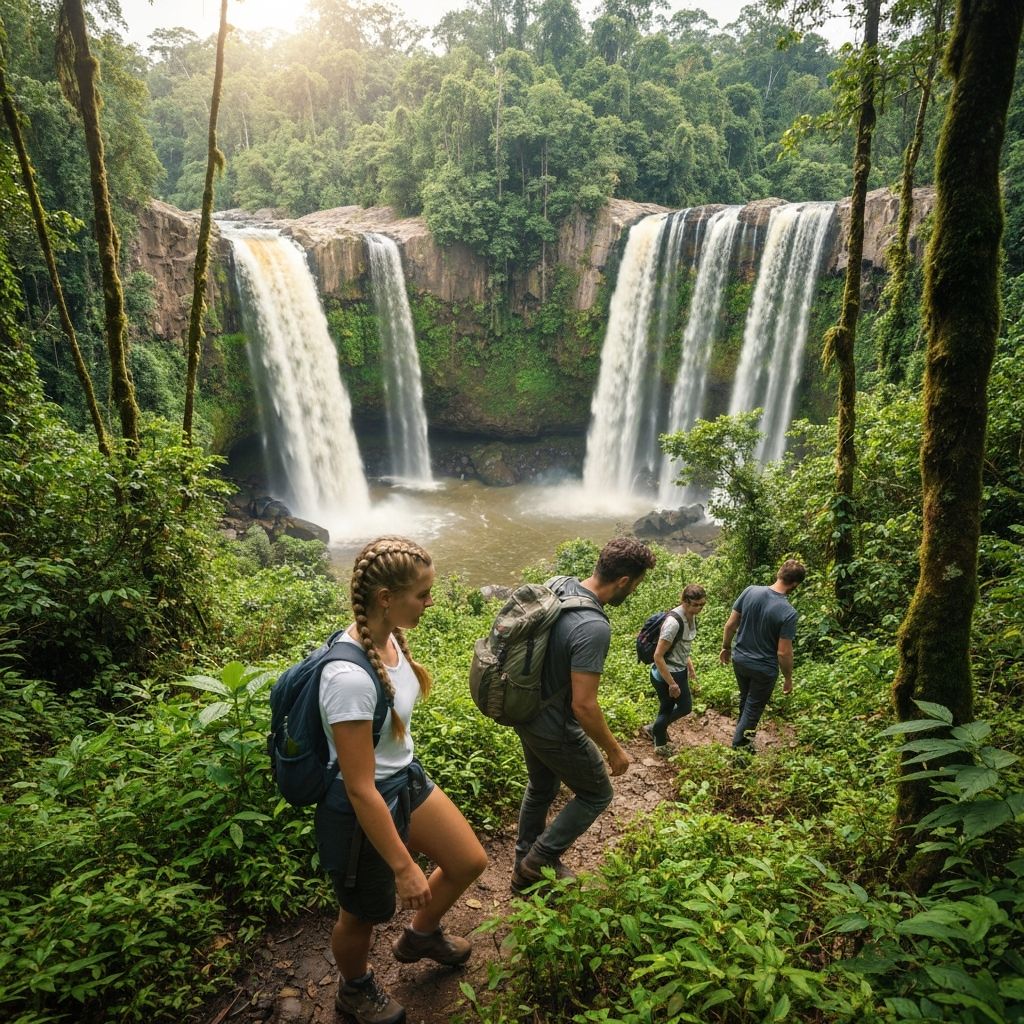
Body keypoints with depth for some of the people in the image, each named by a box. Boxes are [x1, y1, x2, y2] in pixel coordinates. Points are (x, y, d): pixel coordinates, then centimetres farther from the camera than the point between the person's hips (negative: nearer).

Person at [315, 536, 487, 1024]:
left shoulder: (389, 637, -11)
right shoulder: (350, 676, -37)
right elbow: (360, 789, -28)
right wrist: (404, 867, -19)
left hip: (408, 780, 8)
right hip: (364, 810, -7)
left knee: (469, 862, 21)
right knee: (366, 913, 21)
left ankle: (420, 936, 52)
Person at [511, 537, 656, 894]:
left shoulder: (556, 584, -8)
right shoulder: (594, 628, -34)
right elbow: (583, 705, -30)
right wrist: (614, 751, -15)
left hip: (525, 714, 8)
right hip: (555, 729, -8)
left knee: (541, 788, 28)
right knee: (596, 794, 18)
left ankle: (524, 868, 46)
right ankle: (539, 861, 25)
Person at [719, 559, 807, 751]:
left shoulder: (750, 591, -13)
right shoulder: (788, 612, -26)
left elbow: (730, 624, -5)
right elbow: (784, 653, -20)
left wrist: (726, 647, 12)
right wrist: (788, 678, -4)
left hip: (739, 659, 5)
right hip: (763, 669, -5)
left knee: (745, 699, 29)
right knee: (754, 708, 17)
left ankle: (743, 733, 51)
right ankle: (738, 747, 29)